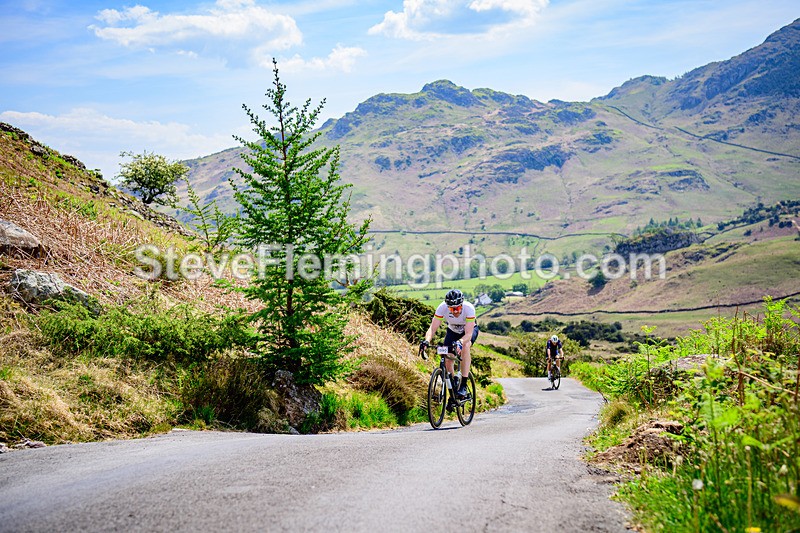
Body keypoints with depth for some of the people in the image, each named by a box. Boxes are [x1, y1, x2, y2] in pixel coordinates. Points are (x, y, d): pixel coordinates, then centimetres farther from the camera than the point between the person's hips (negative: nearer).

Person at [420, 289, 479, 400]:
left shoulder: (469, 308, -37)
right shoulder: (442, 307, -32)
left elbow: (468, 334, -41)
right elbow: (432, 328, -33)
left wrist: (460, 342, -61)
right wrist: (427, 341, -53)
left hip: (470, 329, -3)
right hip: (452, 330, 3)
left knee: (465, 346, -35)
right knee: (447, 360, -13)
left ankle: (463, 386, -31)